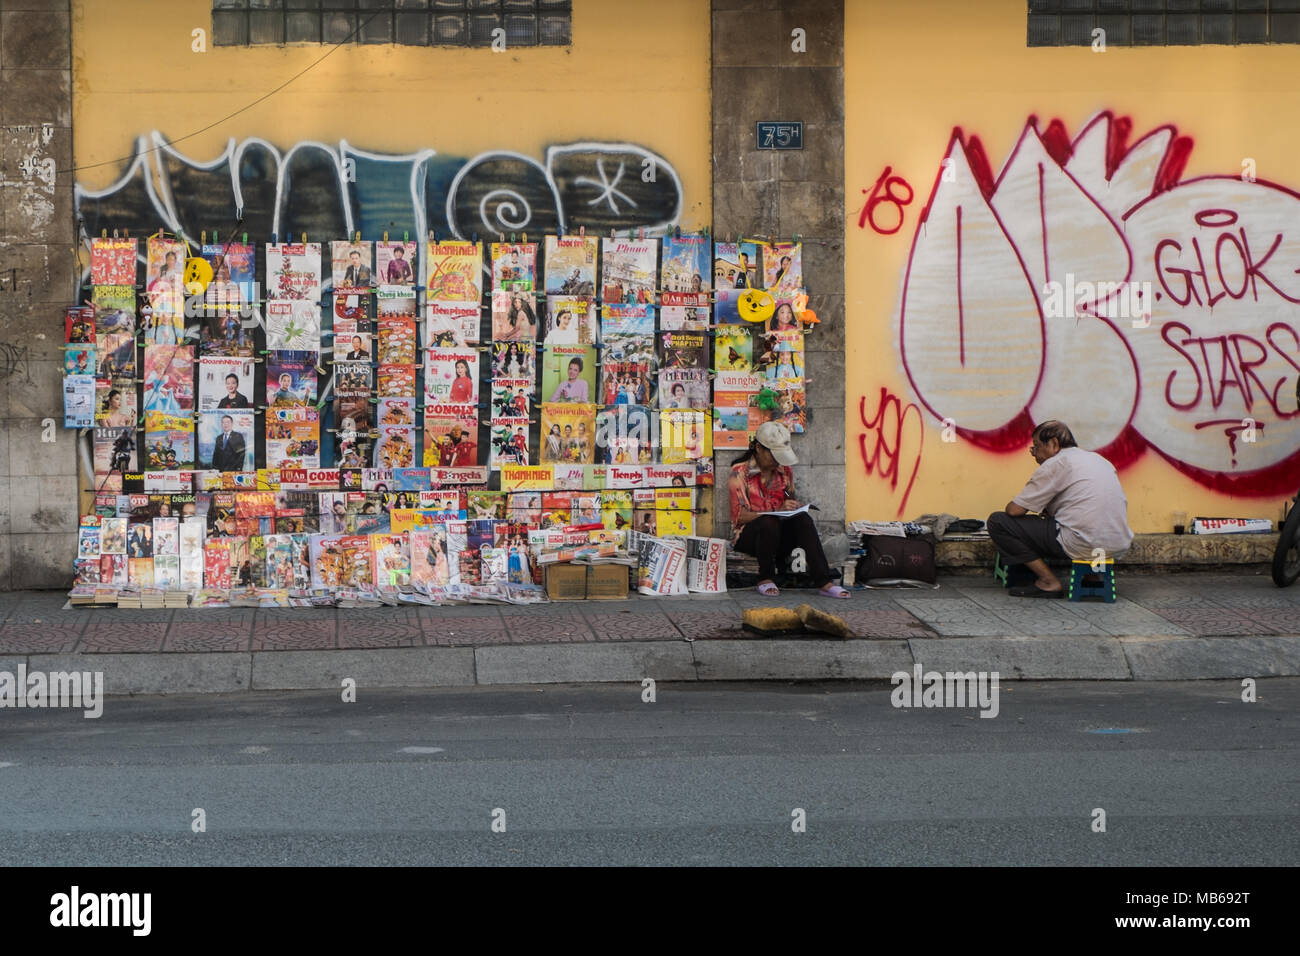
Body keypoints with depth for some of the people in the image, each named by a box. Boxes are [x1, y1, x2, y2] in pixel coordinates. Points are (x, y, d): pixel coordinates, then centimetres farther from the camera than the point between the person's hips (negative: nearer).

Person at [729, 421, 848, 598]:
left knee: (802, 519, -27)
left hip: (778, 537, 4)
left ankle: (825, 582, -37)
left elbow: (791, 502, 18)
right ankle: (766, 580, -18)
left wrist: (794, 507, -8)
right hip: (748, 536, -4)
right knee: (769, 522, -37)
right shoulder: (740, 472, -5)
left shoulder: (785, 471, 11)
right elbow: (740, 516, -13)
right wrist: (777, 511, -25)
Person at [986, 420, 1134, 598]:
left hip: (1083, 545, -9)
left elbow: (1014, 510, -3)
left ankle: (1049, 582, -4)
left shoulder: (1056, 463, -3)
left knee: (997, 521, -2)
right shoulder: (1097, 459, 21)